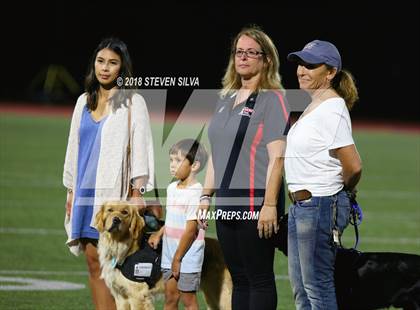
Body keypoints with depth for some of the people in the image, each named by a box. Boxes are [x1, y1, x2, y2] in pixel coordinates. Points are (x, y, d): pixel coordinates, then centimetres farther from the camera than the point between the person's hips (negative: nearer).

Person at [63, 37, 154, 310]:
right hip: (85, 191, 5)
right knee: (94, 262, 3)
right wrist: (71, 189, 17)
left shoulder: (132, 103, 0)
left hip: (115, 192, -5)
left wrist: (138, 192, -12)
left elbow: (140, 147, -4)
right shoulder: (85, 101, 15)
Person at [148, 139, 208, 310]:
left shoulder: (195, 193, -17)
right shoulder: (172, 188, 9)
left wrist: (178, 258, -17)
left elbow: (191, 228, -18)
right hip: (169, 254, 8)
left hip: (187, 255, -8)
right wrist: (159, 234, 11)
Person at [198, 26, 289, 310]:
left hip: (255, 203, -8)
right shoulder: (226, 100, 16)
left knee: (259, 278, -4)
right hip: (227, 204, 8)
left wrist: (270, 205, -20)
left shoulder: (272, 99, -6)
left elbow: (277, 157, -13)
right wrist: (206, 196, 16)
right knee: (238, 277, 11)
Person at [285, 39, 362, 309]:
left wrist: (345, 190, -2)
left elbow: (353, 167, -21)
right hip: (300, 206, 10)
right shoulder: (313, 107, 15)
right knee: (301, 287, 15)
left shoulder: (331, 110, -16)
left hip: (320, 205, -10)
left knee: (317, 286, -6)